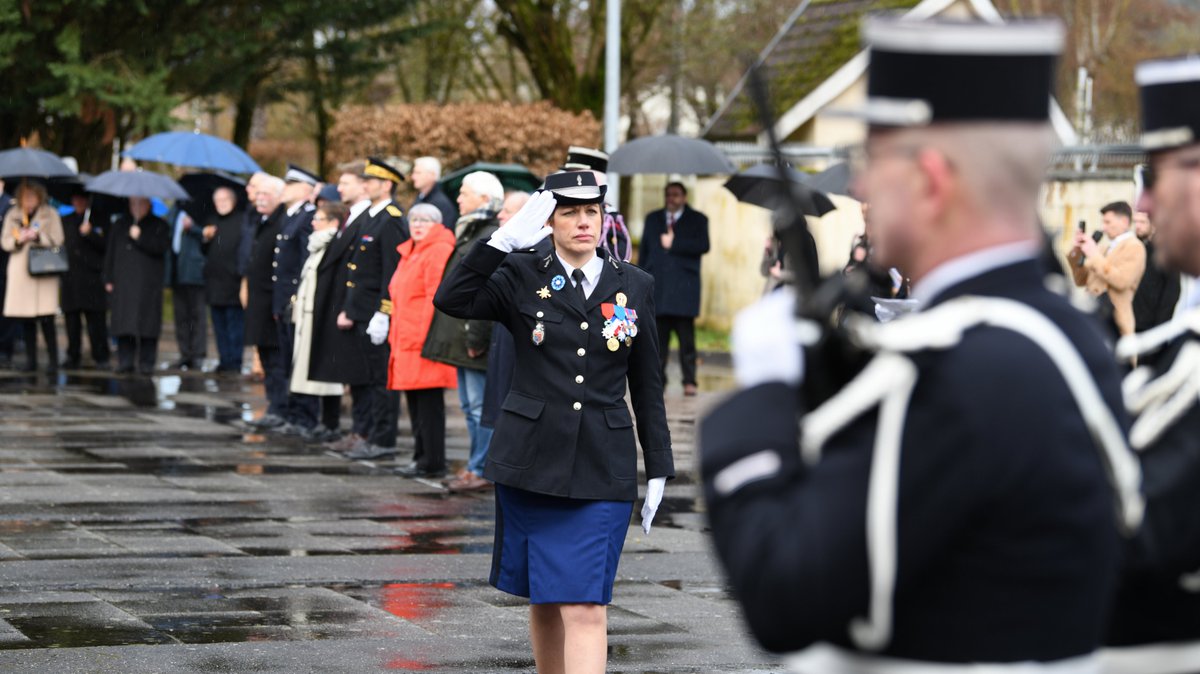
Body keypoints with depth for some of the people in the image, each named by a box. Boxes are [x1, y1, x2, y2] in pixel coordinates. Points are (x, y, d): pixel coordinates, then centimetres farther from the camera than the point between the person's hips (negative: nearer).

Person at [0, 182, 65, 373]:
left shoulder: (50, 214, 4)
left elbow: (57, 240, -1)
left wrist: (38, 237, -15)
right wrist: (18, 239, -10)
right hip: (20, 270, 3)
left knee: (46, 319, -9)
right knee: (26, 321, 3)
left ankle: (53, 359, -2)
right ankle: (30, 359, 11)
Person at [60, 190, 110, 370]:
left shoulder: (98, 220, 5)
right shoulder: (65, 221, 17)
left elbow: (106, 245, -4)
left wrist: (89, 233, -15)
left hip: (92, 276, -4)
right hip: (69, 278, 4)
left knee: (96, 320, -7)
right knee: (71, 318, 4)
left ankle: (101, 358, -4)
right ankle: (73, 357, 12)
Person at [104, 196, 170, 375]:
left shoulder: (160, 225, 8)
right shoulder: (120, 225, 19)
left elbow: (162, 247, -10)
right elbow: (110, 253, 17)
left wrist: (140, 238, -14)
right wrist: (108, 279, 10)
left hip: (148, 285, -3)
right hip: (123, 284, 3)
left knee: (147, 325, -5)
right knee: (123, 324, -3)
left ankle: (146, 363, 0)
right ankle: (125, 362, 0)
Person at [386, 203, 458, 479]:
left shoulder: (440, 250, -9)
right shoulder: (409, 253, 21)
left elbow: (436, 298, -15)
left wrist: (425, 338, -19)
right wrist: (395, 337, 20)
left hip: (425, 342, -9)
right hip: (406, 342, 9)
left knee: (428, 402, -7)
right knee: (415, 402, 11)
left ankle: (433, 462, -5)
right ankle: (422, 457, 16)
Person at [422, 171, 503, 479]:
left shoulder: (492, 237, -14)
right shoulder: (469, 232, 18)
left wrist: (476, 336, -23)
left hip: (476, 335, -11)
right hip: (463, 334, 11)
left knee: (480, 405, -7)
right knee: (469, 405, 14)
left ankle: (483, 468, -3)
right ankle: (477, 463, 20)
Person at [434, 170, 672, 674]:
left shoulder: (635, 286, 6)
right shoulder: (522, 275, 2)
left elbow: (647, 385, 10)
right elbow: (451, 299, -15)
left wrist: (659, 469, 9)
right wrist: (505, 238, -19)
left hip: (602, 472, 0)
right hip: (531, 460, 0)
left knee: (585, 608, -9)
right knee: (544, 600, 11)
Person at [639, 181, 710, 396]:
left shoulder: (697, 219, 10)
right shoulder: (653, 219, 19)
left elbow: (703, 246, -7)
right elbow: (644, 251, 16)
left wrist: (674, 243, -9)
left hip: (684, 288, -2)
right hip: (657, 287, 2)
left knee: (686, 335, -4)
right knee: (658, 336, -1)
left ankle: (689, 381, -1)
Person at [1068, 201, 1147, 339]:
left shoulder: (1134, 247, -6)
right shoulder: (1108, 249, 21)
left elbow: (1121, 281, -21)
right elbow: (1081, 280, 22)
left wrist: (1095, 256, -14)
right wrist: (1077, 251, 8)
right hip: (1095, 320, 8)